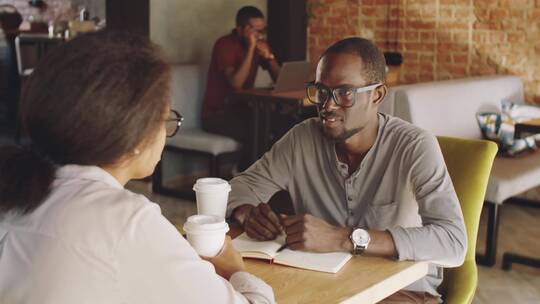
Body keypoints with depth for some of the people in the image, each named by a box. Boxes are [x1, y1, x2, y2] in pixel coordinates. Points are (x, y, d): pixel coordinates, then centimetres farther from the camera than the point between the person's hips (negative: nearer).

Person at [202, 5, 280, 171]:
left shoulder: (260, 44, 4)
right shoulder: (225, 44, -16)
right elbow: (236, 83, -28)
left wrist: (269, 56, -14)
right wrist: (250, 48, -27)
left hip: (242, 109, 7)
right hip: (216, 114, -7)